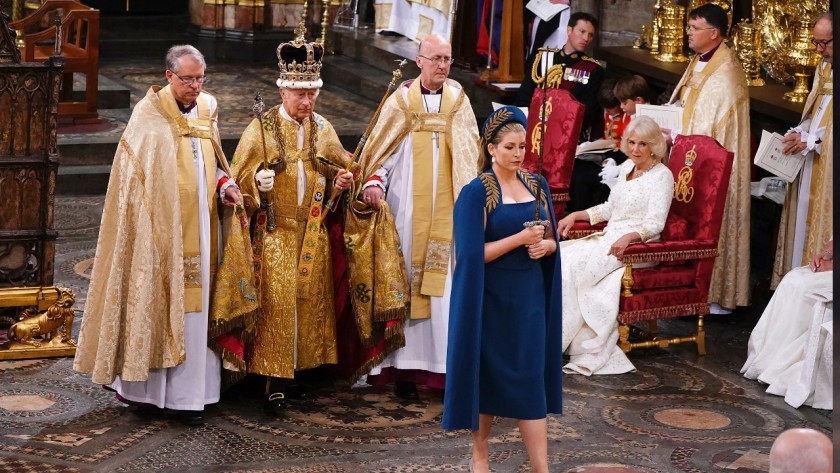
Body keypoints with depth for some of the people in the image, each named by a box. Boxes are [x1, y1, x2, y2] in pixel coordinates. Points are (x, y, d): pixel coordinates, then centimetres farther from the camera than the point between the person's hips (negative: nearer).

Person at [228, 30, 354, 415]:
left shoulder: (322, 129, 6)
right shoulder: (261, 129, -6)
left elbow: (339, 168, 18)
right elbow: (240, 179, -5)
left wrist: (342, 179, -5)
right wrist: (259, 181, -26)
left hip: (312, 233, 5)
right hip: (274, 234, -4)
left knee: (309, 300, 6)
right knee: (277, 303, -8)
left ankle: (294, 373, 17)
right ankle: (274, 383, -3)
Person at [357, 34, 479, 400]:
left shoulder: (458, 101, 7)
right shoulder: (402, 100, 2)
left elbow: (471, 156, 10)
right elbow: (384, 150, 0)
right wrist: (374, 182, -17)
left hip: (447, 209, 1)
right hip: (408, 209, -1)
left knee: (447, 284, -2)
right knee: (407, 283, 0)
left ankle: (447, 363, 1)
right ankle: (405, 367, 5)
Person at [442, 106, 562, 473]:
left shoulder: (537, 186, 7)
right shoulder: (476, 192, -10)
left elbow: (551, 239, 12)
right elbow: (472, 253, -15)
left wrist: (543, 245, -11)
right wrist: (520, 238, -20)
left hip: (529, 296, 4)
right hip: (492, 298, -4)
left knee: (530, 378, 2)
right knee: (491, 375, 6)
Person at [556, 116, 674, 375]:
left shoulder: (662, 175, -7)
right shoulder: (627, 167, 16)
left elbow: (655, 224, -16)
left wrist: (628, 237, -34)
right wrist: (575, 215, 16)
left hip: (637, 247, -8)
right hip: (608, 238, 8)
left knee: (572, 265, -26)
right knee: (561, 256, -16)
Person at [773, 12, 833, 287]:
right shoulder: (824, 68, 13)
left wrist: (811, 139, -18)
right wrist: (798, 133, 4)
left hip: (832, 169, -8)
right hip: (812, 164, 8)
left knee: (822, 228, -5)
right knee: (804, 221, 10)